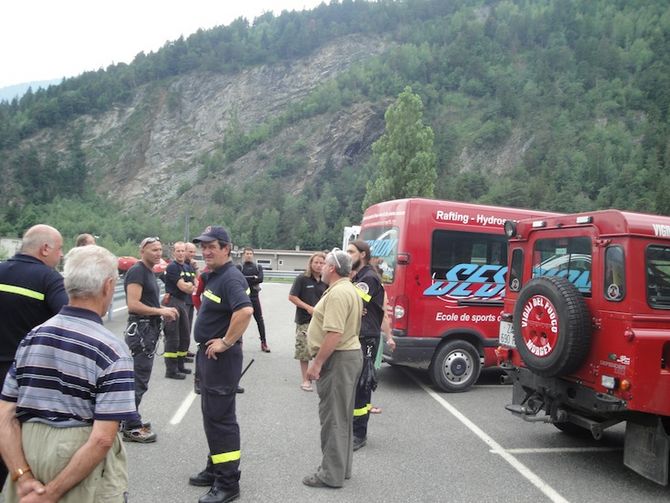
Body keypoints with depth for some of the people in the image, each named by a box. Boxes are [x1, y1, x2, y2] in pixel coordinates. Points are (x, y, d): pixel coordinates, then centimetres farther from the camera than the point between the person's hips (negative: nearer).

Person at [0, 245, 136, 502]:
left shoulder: (32, 337, -1)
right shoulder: (111, 350, -17)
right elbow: (102, 439, -23)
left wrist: (24, 478, -7)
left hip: (28, 449, 5)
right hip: (83, 468, -4)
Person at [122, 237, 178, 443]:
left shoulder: (149, 272, 16)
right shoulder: (137, 271, -15)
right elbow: (133, 304, -23)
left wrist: (164, 310, 9)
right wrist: (161, 311, -17)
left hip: (149, 328, 11)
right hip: (140, 328, -11)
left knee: (138, 378, 18)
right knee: (138, 381, -5)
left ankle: (131, 421, 30)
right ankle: (131, 428, 3)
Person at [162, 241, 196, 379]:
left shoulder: (188, 268, 15)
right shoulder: (172, 267, -9)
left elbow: (193, 288, 12)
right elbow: (183, 287, -15)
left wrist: (187, 285, -8)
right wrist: (190, 285, 4)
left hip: (183, 303, 9)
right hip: (172, 303, -9)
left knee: (185, 337, 14)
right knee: (172, 338, -6)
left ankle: (180, 366, 26)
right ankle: (171, 370, 0)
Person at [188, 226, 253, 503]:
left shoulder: (231, 278, -20)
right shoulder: (214, 276, 11)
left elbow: (245, 310, -37)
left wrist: (226, 342, -27)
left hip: (221, 357, -10)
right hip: (208, 354, 10)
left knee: (221, 418, -3)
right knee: (212, 415, 20)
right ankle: (215, 469, 35)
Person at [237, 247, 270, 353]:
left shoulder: (258, 267, 9)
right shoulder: (239, 267, 2)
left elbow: (260, 279, -8)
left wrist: (246, 279, -11)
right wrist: (253, 278, -14)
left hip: (254, 297, 2)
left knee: (259, 319, 1)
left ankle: (264, 343, 6)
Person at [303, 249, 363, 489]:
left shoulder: (337, 293, -21)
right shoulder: (349, 289, 14)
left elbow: (334, 334, -27)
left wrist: (317, 363, -23)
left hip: (337, 358, -11)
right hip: (351, 353, 11)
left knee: (333, 417, -2)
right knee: (342, 415, 17)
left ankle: (332, 475, 7)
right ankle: (342, 467, 28)